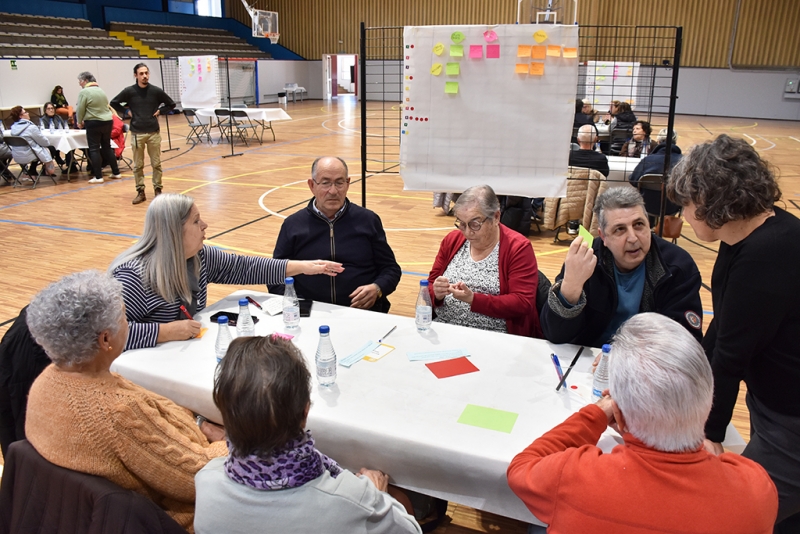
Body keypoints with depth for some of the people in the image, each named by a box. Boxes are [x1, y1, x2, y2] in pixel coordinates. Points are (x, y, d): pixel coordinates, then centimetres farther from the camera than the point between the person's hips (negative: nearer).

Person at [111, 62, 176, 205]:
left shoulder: (156, 91, -1)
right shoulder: (129, 91, -2)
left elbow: (171, 104, 10)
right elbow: (114, 103, 10)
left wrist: (159, 111, -2)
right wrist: (126, 112, 0)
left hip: (154, 133, 0)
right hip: (137, 133, 0)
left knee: (156, 164, 6)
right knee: (138, 165, 5)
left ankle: (158, 190, 17)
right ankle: (140, 192, 14)